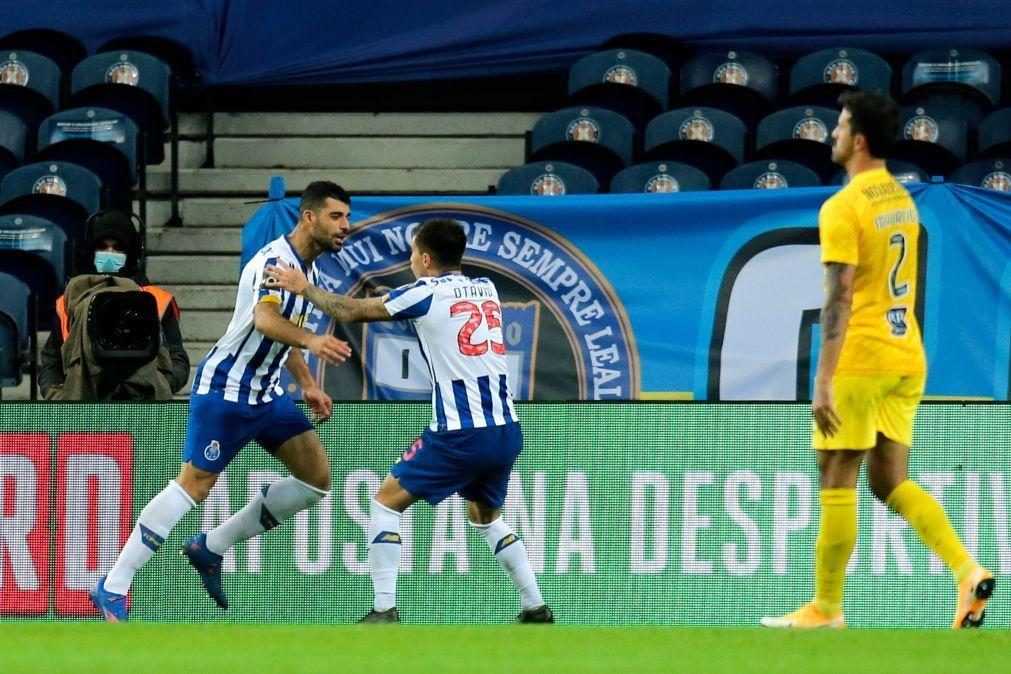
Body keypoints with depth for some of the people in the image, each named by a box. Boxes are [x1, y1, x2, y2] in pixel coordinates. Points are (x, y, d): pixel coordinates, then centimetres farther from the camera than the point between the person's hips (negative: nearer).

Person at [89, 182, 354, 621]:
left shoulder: (307, 268, 10)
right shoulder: (275, 260, -20)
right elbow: (265, 319, -40)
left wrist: (307, 384, 19)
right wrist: (311, 340, -57)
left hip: (266, 394, 9)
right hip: (223, 390, -9)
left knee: (317, 476, 0)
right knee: (194, 485, -12)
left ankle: (210, 550, 9)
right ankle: (111, 589, -6)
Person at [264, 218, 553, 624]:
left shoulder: (426, 293, -4)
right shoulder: (485, 289, 13)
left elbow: (350, 312, 3)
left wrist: (304, 287, 18)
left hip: (460, 435, -6)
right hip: (507, 432, 6)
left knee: (387, 501, 7)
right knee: (485, 516, 27)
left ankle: (384, 610, -3)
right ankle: (536, 608, 18)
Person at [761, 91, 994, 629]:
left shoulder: (842, 208, -14)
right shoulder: (901, 199, 12)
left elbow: (840, 300, -20)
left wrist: (823, 382, -21)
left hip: (859, 362, -8)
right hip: (907, 360, 8)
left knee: (836, 484, 2)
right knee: (891, 484, 10)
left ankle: (826, 607, 7)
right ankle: (967, 571, -8)